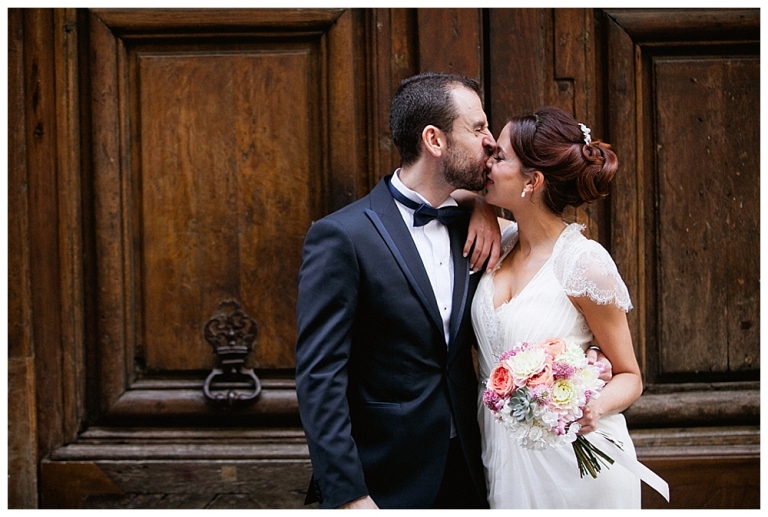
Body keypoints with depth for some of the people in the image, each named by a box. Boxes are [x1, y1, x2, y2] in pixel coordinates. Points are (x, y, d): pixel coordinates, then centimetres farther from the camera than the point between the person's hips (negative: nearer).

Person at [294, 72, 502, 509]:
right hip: (386, 486, -6)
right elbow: (319, 378, -16)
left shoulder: (467, 228, 7)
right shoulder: (342, 236, -13)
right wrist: (347, 498, -23)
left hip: (465, 473, 6)